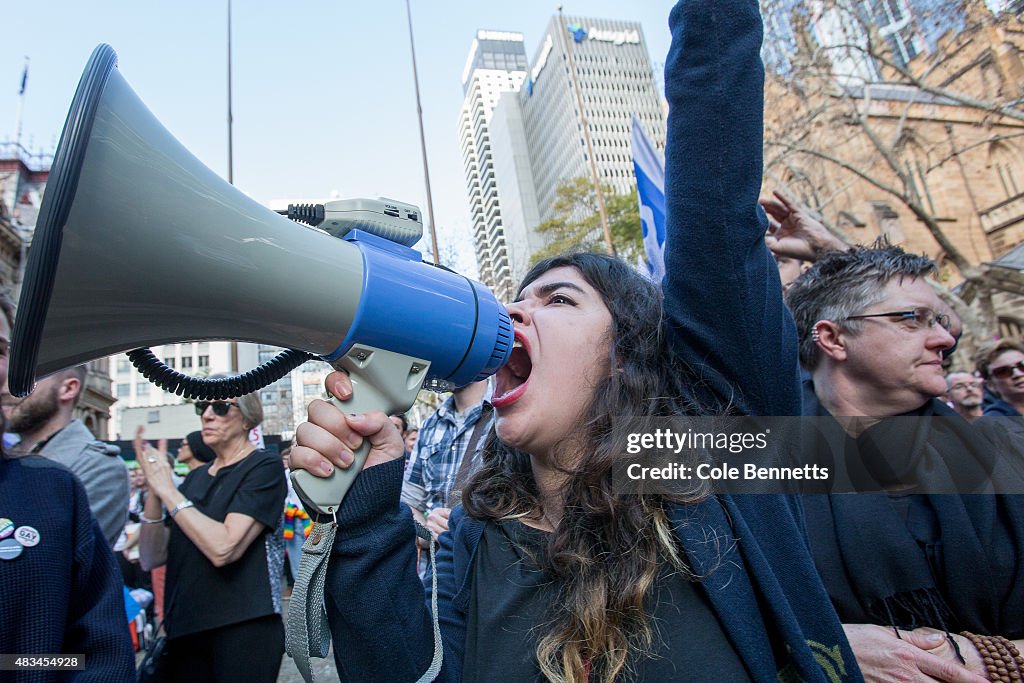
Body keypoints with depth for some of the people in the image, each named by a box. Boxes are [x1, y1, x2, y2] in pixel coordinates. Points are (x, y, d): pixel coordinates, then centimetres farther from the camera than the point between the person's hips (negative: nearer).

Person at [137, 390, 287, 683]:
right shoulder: (196, 476, 10)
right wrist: (154, 486, -8)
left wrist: (166, 488, -15)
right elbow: (152, 557, 4)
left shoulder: (264, 468, -10)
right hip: (184, 629, 6)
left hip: (243, 628, -6)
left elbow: (222, 548, -23)